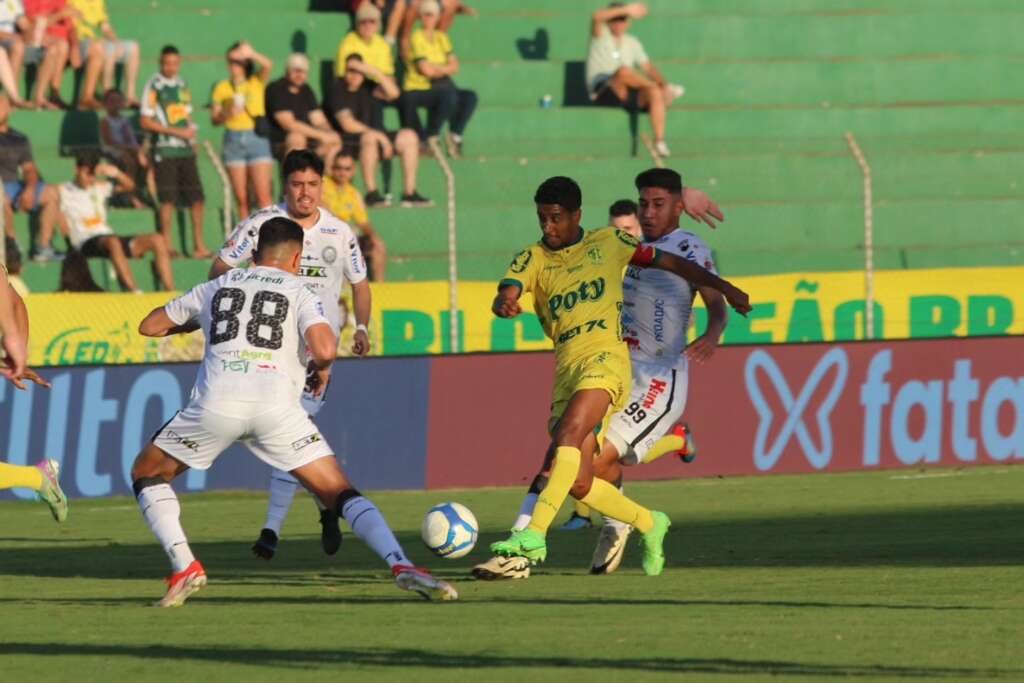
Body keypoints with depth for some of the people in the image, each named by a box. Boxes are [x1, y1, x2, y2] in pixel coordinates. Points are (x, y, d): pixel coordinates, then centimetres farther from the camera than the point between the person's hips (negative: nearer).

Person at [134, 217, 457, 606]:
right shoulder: (300, 294, 16)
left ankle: (184, 568, 2)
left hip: (216, 402, 1)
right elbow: (323, 350, -2)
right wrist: (322, 369, 21)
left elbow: (150, 326, 33)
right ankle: (401, 566, -14)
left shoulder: (216, 288, 25)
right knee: (340, 494, 7)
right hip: (276, 406, -1)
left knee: (147, 475, 22)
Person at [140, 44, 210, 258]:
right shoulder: (154, 86, -4)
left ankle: (199, 246, 8)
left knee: (196, 198, 2)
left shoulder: (182, 85, 14)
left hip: (186, 148, 6)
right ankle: (167, 246, 1)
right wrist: (176, 132, -13)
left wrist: (192, 130, 5)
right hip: (165, 150, -6)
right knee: (168, 200, -5)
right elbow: (145, 121, -9)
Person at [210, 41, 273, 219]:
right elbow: (214, 118, 8)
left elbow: (267, 65, -15)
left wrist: (250, 53, -28)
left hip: (257, 138, -2)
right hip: (234, 140, 2)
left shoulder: (257, 82, 5)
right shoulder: (222, 88, 10)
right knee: (241, 198, 2)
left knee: (263, 195, -11)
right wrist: (227, 114, -12)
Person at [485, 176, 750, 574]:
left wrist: (724, 288, 20)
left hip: (605, 358, -4)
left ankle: (534, 535, -39)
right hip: (566, 368, 4)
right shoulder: (532, 260, 12)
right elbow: (506, 294, -6)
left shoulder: (607, 243, 11)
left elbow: (668, 263, 20)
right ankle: (648, 524, 23)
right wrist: (504, 303, -31)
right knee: (579, 486, -2)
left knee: (568, 433, -30)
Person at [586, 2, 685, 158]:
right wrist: (627, 9, -21)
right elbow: (597, 17, -16)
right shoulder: (601, 35, 6)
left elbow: (648, 67, 15)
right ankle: (666, 91, -23)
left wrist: (663, 84, -5)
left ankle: (660, 141, -32)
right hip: (602, 92, -4)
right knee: (624, 71, -36)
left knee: (654, 92, -28)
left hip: (627, 94, 4)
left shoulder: (632, 43, 20)